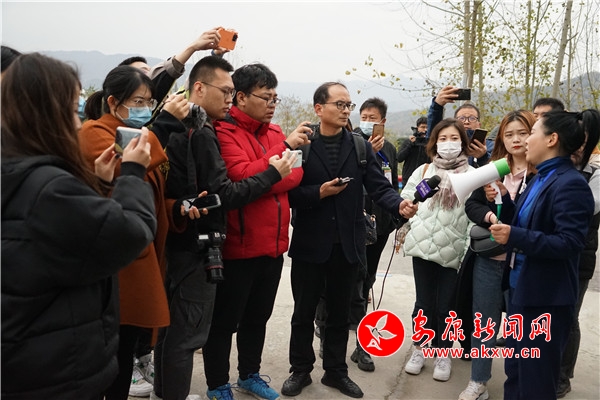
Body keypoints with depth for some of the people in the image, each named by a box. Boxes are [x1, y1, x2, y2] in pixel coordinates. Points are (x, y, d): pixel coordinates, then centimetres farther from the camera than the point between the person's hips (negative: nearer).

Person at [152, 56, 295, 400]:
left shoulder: (178, 127, 10)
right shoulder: (201, 133, -18)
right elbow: (224, 194, -21)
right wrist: (273, 174, -14)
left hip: (180, 240, 10)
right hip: (198, 246, -10)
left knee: (172, 324, 20)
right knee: (187, 333, 1)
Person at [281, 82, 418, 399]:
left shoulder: (361, 146, 3)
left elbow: (379, 188, -5)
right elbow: (289, 192, -7)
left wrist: (400, 204, -23)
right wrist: (319, 192, -20)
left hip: (347, 244, 2)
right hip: (310, 244, -2)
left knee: (340, 314, 15)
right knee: (303, 312, 12)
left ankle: (336, 371, 32)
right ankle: (300, 370, 30)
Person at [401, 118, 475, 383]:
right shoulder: (423, 171, 7)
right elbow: (405, 201, 10)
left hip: (453, 250, -1)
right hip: (423, 246, 2)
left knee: (445, 306, 7)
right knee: (424, 303, 10)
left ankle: (443, 355, 24)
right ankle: (419, 350, 28)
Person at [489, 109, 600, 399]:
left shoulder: (571, 184, -17)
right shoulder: (540, 180, 11)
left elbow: (570, 243, -24)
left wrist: (514, 237, -29)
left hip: (546, 298, -9)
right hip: (522, 289, 9)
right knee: (515, 371, 21)